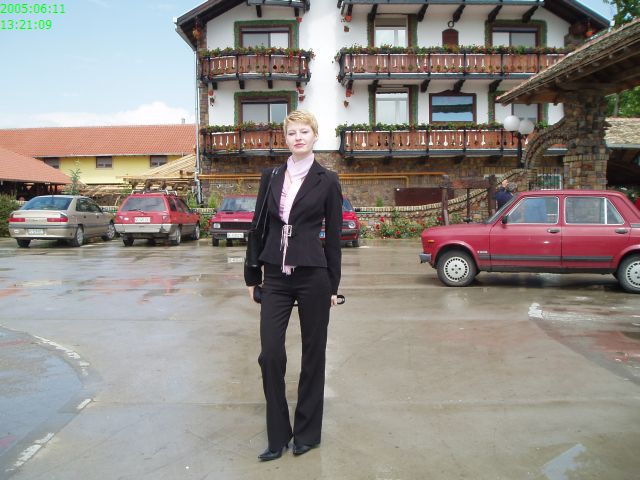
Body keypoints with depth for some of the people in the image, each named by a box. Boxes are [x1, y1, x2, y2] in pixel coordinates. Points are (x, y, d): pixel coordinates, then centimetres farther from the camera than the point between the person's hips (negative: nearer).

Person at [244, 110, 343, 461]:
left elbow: (333, 235, 0)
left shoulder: (327, 180, -1)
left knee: (312, 352, 8)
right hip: (275, 277, 3)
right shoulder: (270, 177, 8)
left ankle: (307, 432, 25)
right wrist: (252, 275, 9)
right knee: (270, 353, 0)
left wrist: (333, 284, 0)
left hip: (312, 276, -2)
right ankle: (278, 435, 18)